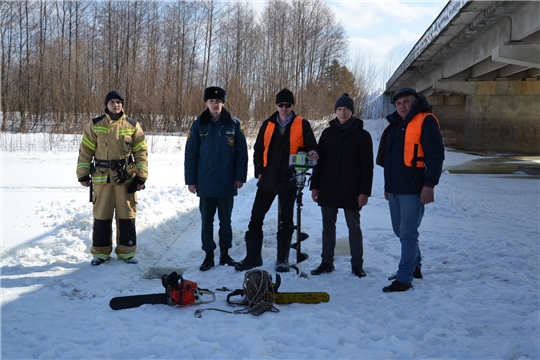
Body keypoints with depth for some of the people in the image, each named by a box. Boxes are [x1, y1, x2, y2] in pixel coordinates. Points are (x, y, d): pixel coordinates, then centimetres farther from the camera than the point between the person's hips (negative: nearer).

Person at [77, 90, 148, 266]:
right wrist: (83, 174, 2)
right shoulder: (95, 125, 4)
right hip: (102, 178, 0)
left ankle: (126, 251, 17)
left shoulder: (132, 126, 4)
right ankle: (100, 252, 18)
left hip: (126, 178, 0)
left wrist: (141, 177, -1)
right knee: (101, 216, 6)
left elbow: (141, 152, 4)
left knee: (127, 215, 5)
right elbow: (85, 151, 6)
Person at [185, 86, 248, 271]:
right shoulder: (198, 126, -1)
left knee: (225, 220, 12)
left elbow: (242, 152, 0)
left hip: (227, 183, 0)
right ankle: (209, 256, 18)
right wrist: (190, 180, -4)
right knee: (207, 221, 8)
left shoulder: (233, 124, -1)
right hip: (205, 183, 0)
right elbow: (190, 155, 0)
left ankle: (225, 253, 24)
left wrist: (240, 177, -5)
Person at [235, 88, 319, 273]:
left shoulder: (302, 125, 0)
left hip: (289, 181, -2)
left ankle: (283, 259, 18)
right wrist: (259, 171, 1)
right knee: (256, 218, 3)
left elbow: (311, 147, 0)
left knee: (286, 221, 7)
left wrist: (313, 154, -23)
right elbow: (258, 150, 11)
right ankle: (253, 256, 15)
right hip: (267, 180, 3)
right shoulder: (268, 125, 7)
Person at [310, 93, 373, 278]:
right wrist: (315, 185, 4)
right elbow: (319, 161, 10)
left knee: (354, 227, 5)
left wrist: (364, 191, -11)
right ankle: (326, 262, 19)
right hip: (328, 189, 3)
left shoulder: (362, 135, -1)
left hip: (351, 191, -3)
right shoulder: (328, 133, 8)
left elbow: (367, 166, -4)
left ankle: (357, 264, 14)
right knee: (328, 227, 9)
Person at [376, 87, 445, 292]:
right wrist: (388, 186, 23)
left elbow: (436, 155, -15)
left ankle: (404, 278, 1)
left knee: (408, 234, -6)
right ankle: (415, 267, 34)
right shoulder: (394, 124, 17)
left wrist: (430, 184, -19)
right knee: (400, 231, 17)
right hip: (395, 189, 9)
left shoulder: (425, 122, -8)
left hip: (413, 190, -8)